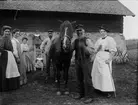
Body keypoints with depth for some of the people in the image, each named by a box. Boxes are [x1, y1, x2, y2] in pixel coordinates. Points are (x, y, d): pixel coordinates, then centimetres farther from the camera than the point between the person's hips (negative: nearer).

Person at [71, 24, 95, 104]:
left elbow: (91, 52, -12)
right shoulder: (75, 41, 10)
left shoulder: (87, 40, -7)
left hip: (86, 62, -6)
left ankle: (89, 97, 7)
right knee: (79, 79, 14)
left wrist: (84, 46, -22)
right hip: (78, 62, 6)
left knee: (87, 79, -3)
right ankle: (81, 93, 29)